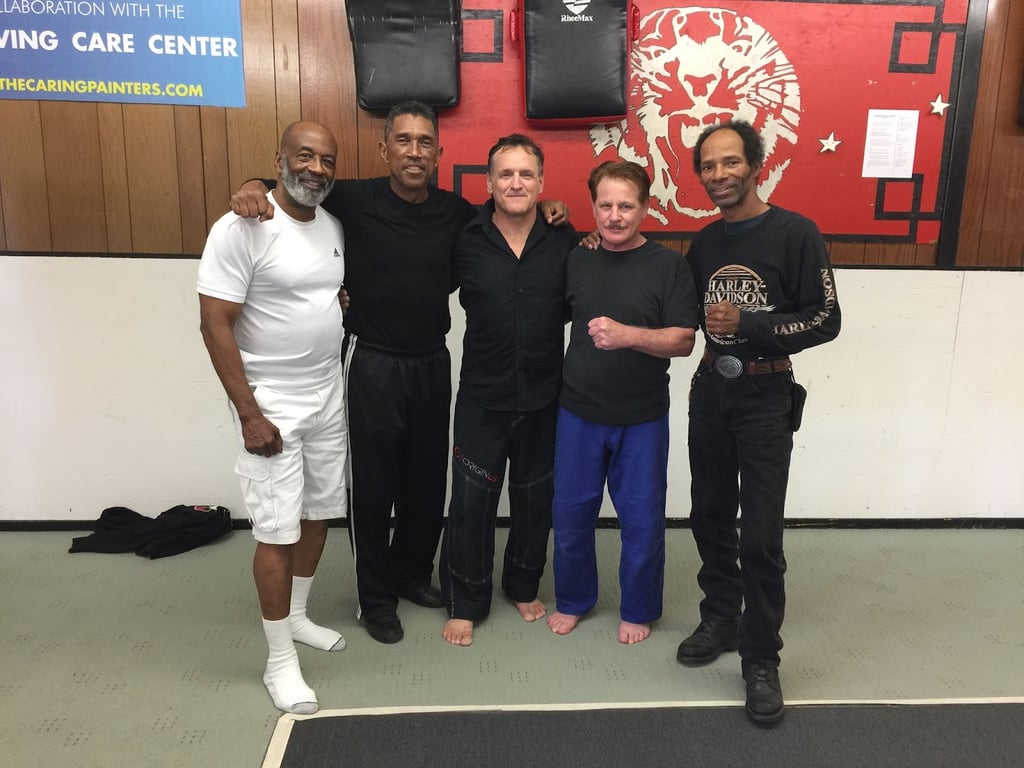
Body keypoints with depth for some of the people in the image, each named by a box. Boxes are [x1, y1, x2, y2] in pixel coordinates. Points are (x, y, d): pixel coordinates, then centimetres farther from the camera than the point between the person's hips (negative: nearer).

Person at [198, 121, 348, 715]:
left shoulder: (335, 226, 6)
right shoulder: (241, 229, -15)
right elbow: (215, 324, -17)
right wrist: (249, 414, -19)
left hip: (329, 398, 7)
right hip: (272, 406, -7)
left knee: (320, 514, 16)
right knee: (279, 532, -2)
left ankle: (297, 616, 37)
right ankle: (280, 661, 15)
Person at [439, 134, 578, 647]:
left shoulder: (565, 241, -5)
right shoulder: (467, 241, -7)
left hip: (543, 397, 2)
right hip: (482, 398, -1)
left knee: (535, 499, 16)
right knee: (471, 504, 5)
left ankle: (523, 586, 39)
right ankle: (465, 604, 25)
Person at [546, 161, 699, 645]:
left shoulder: (668, 266, -7)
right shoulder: (576, 260, 3)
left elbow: (683, 341, -13)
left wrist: (627, 335, -26)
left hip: (643, 418, -2)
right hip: (578, 413, 3)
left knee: (641, 519, 9)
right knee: (570, 513, 11)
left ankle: (639, 610, 30)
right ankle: (572, 599, 34)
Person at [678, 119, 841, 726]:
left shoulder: (795, 234, -9)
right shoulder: (703, 243, 8)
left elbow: (826, 321, -12)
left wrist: (748, 325, -20)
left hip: (766, 396, -5)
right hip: (710, 389, 5)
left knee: (761, 535, -4)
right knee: (710, 517, 12)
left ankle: (761, 658, 10)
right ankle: (721, 620, 30)